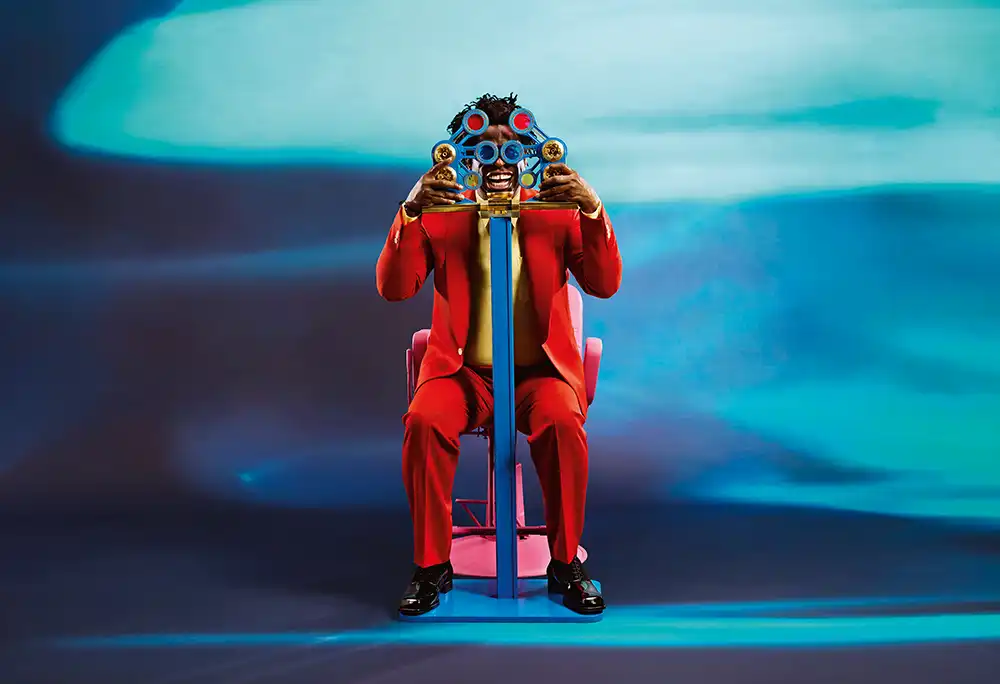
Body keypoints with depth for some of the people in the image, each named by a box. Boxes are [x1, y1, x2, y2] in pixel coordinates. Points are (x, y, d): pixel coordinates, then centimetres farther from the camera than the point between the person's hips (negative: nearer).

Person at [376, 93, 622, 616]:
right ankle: (432, 566, -10)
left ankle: (565, 564, -12)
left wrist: (592, 208, -22)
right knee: (422, 421, -28)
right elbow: (393, 288, -8)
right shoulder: (440, 213, 5)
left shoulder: (556, 211, 5)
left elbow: (605, 284, -8)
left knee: (562, 423, -31)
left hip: (541, 370, 0)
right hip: (462, 371, 1)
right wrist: (409, 212, -22)